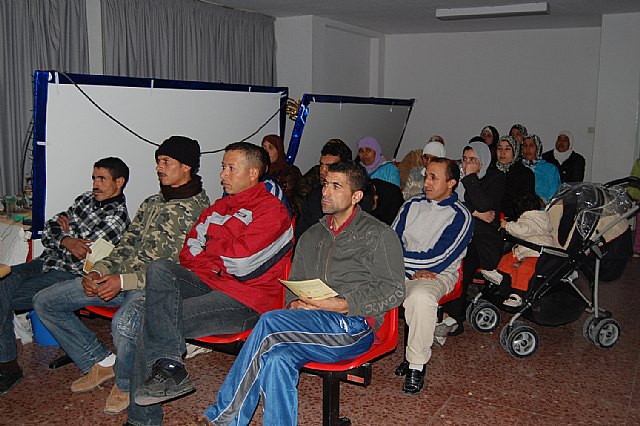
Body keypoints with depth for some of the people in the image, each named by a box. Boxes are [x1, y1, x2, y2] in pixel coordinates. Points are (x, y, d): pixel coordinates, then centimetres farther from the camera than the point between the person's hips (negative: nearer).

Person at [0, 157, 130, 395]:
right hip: (46, 261, 8)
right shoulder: (86, 199, 13)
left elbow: (78, 259, -18)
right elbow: (49, 229, 9)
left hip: (68, 275, -8)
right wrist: (66, 240, -10)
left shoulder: (117, 217, -13)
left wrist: (66, 231, -3)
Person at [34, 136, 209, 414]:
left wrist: (124, 281, -20)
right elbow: (127, 247, 18)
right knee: (45, 301, 3)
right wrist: (98, 271, -2)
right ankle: (101, 362, 13)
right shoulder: (152, 203, 19)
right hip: (121, 278, 9)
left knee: (124, 323, -41)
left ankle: (126, 383, -6)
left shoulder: (199, 210, -8)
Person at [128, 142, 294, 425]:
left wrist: (206, 250, 3)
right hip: (207, 284, 7)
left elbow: (241, 263, -15)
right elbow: (189, 253, 16)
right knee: (159, 268, -20)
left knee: (153, 325, -19)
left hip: (245, 301, -7)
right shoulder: (219, 207, 20)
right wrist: (220, 260, -4)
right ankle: (168, 363, -24)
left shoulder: (272, 210, -5)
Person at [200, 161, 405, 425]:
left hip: (355, 325, -5)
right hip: (310, 326, 5)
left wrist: (338, 304, -13)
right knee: (277, 359, -30)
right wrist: (295, 303, -1)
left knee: (271, 322, -28)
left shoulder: (378, 235, 5)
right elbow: (294, 283, 24)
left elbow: (394, 293, -4)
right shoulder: (312, 235, 23)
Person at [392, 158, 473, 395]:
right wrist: (414, 270, -9)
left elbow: (437, 259, -12)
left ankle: (417, 366, -21)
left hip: (437, 276, -5)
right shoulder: (412, 205, 14)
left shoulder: (460, 216, -2)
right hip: (402, 273, 5)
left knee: (421, 297, -38)